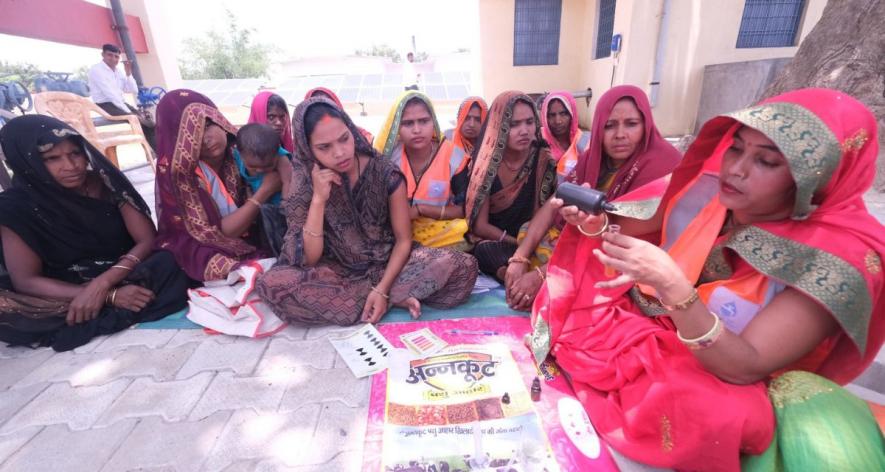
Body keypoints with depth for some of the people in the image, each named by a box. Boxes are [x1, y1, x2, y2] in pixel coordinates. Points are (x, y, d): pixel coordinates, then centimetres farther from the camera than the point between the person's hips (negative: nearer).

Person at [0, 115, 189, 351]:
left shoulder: (106, 182, -7)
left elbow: (148, 240, -12)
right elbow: (25, 280, -14)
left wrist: (102, 283, -28)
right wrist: (110, 295, -28)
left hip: (122, 275, 1)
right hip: (66, 291, 0)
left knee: (171, 263, -30)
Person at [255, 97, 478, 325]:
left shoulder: (385, 174, -12)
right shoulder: (304, 181, -8)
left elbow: (403, 240, -7)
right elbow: (308, 259, -13)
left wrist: (382, 289, -21)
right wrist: (319, 199, -23)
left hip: (388, 265, -1)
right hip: (338, 271, 2)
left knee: (463, 267, -25)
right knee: (271, 284, -29)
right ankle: (396, 299, -19)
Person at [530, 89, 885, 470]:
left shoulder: (838, 256, -23)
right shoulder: (711, 193, -11)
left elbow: (745, 368, -27)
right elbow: (632, 227, -1)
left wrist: (673, 287, -42)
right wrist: (595, 224, -25)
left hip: (719, 384, -3)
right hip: (644, 331, 4)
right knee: (584, 243, -3)